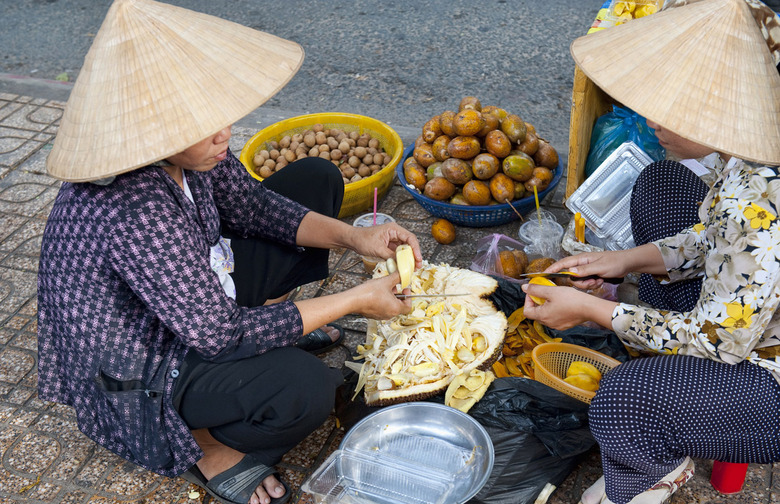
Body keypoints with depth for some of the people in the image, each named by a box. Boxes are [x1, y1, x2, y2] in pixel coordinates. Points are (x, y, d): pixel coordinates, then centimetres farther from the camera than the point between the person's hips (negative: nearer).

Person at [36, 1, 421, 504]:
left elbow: (249, 203, 2)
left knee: (317, 179, 7)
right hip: (134, 376, -8)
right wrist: (356, 300, -26)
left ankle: (270, 322, 11)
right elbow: (219, 334, -32)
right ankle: (206, 446, -3)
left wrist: (354, 237, -10)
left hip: (196, 288, 8)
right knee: (302, 389, -35)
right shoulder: (134, 212, -39)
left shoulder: (182, 146, -15)